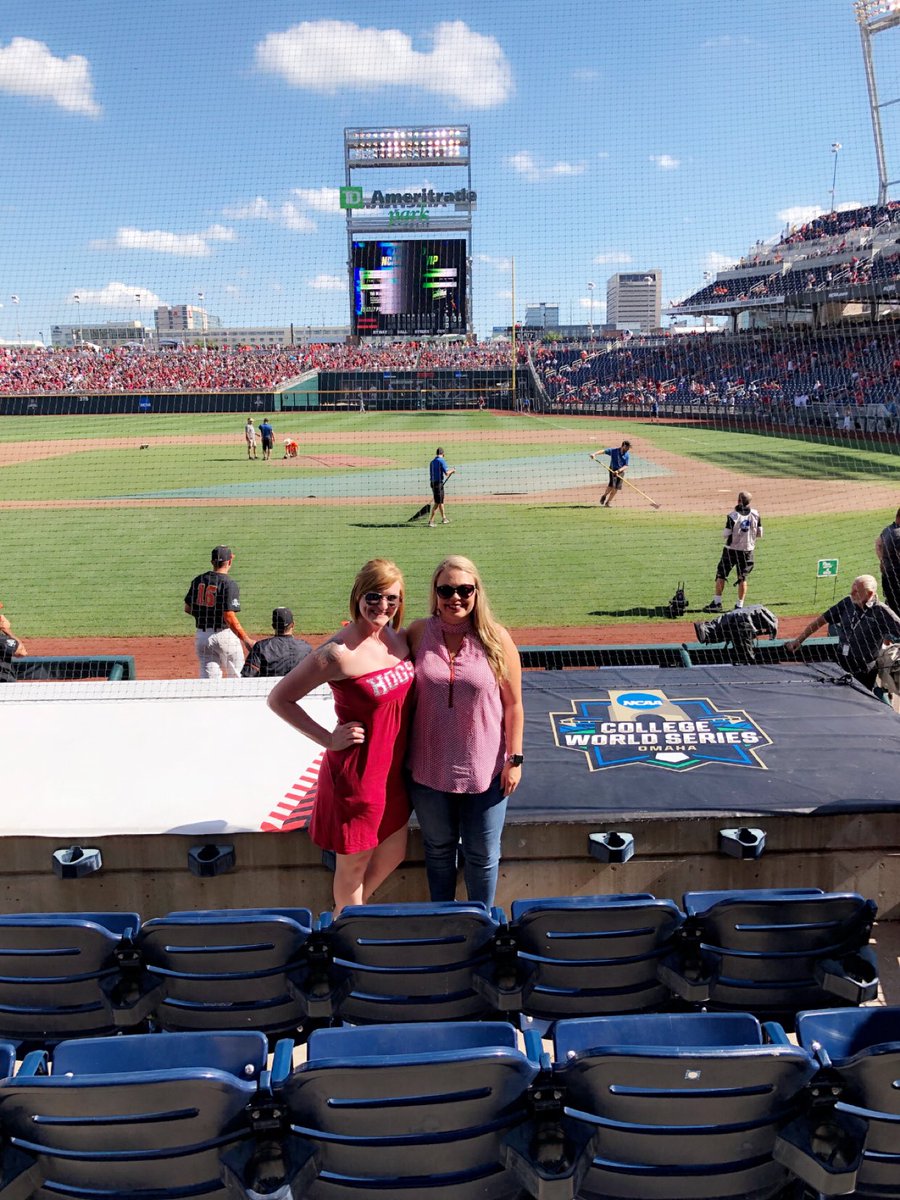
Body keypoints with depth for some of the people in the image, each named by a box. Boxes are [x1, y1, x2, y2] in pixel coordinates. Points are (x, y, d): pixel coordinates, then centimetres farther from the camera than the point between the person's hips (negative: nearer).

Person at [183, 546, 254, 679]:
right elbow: (229, 618, -21)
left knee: (208, 679, 6)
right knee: (236, 677, 13)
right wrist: (246, 640, -19)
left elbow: (187, 608, 12)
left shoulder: (197, 580, 4)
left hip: (201, 636, 5)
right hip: (224, 635, -5)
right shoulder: (229, 584, -14)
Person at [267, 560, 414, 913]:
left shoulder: (399, 639, -1)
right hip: (356, 773, -8)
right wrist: (328, 739, -17)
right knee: (354, 863, 12)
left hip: (393, 769, 8)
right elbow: (279, 698, -15)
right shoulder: (338, 652, -22)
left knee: (394, 853, 23)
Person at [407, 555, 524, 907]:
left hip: (485, 769, -1)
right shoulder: (418, 633, -6)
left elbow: (513, 704, -4)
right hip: (429, 768, 2)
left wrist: (514, 759, -5)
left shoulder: (496, 639, -9)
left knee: (483, 854, 14)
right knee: (439, 848, 21)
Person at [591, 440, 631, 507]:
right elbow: (603, 451, -12)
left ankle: (607, 503, 12)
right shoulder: (613, 450, -7)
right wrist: (594, 454, -28)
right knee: (612, 484, -21)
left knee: (616, 488, -1)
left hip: (621, 472, 3)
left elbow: (626, 466, -5)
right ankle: (604, 496, 7)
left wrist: (618, 470, -22)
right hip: (613, 470, -3)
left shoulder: (627, 455, 0)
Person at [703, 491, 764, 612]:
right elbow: (759, 534, 4)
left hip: (731, 549, -3)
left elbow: (725, 534, -12)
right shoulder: (755, 515, -2)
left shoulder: (733, 516, -14)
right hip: (747, 551, 4)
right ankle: (740, 605, 10)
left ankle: (717, 602, 2)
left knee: (721, 575, 6)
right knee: (742, 578, 11)